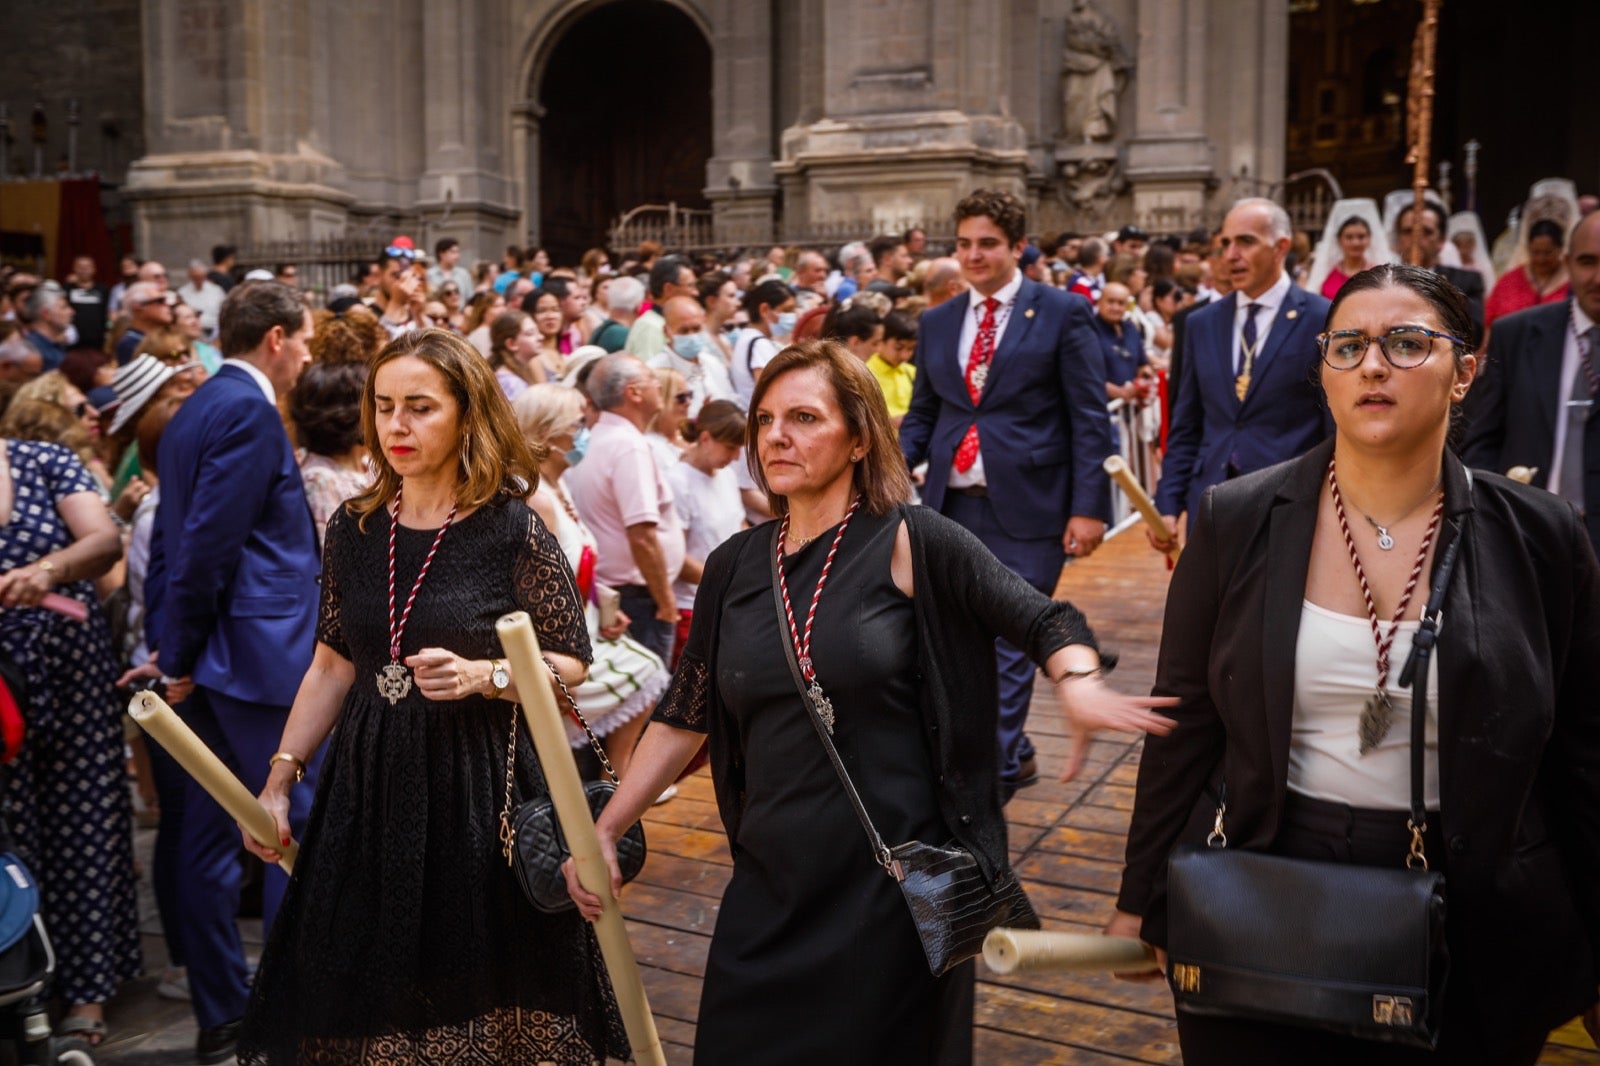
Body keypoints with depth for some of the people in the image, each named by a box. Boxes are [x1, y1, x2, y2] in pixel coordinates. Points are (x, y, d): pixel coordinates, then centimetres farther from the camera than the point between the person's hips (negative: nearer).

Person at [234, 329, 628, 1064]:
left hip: (481, 788, -4)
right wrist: (279, 781, 7)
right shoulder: (353, 526, 4)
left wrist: (482, 676, -23)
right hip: (370, 786, 5)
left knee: (475, 989, 5)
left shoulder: (513, 528, -10)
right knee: (364, 996, 12)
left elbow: (572, 665, -7)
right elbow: (332, 665, 11)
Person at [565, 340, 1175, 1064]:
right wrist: (604, 830, 9)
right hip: (771, 882, 4)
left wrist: (1079, 685, -29)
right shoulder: (735, 566, 4)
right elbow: (684, 718, 11)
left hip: (896, 882, -4)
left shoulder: (909, 543, -8)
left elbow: (1048, 622, -7)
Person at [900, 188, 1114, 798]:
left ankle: (992, 771, 7)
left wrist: (1088, 507, -10)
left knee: (1009, 643, -3)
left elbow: (1089, 420, -3)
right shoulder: (936, 323, 12)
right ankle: (1015, 753, 29)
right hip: (952, 506, 5)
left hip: (1026, 508, -5)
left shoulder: (1062, 314, -1)